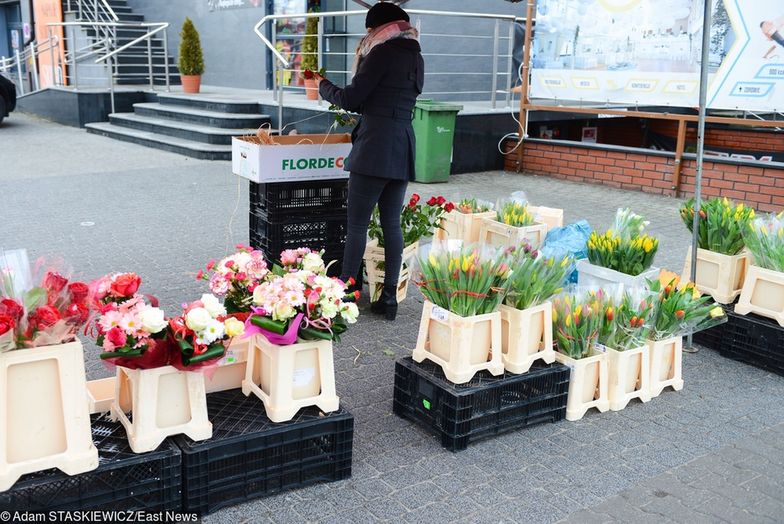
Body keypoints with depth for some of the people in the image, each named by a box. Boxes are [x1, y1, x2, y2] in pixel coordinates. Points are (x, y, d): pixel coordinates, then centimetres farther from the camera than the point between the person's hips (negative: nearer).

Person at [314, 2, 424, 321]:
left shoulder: (383, 52, -7)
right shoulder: (416, 58, 17)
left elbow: (350, 99, -6)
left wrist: (323, 85, 11)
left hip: (376, 148, -8)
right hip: (404, 148, 8)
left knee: (357, 225, -3)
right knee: (392, 224, 9)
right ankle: (389, 299, 11)